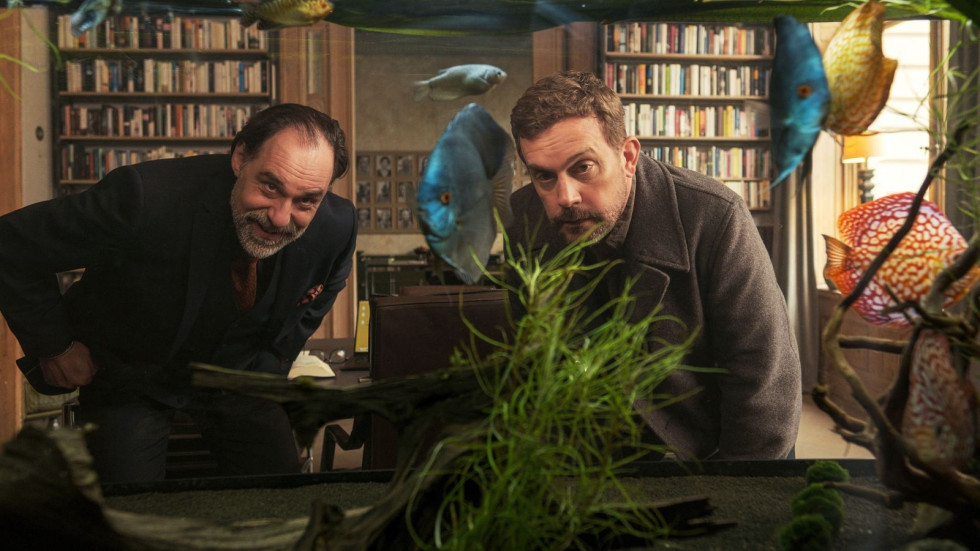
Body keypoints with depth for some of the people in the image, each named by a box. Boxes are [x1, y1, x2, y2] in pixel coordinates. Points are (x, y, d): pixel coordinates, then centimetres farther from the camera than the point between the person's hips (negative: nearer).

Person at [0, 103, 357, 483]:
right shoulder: (148, 199, -36)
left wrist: (269, 368, 1)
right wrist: (53, 344, -15)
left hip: (237, 374, 3)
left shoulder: (336, 228, -23)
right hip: (127, 377, -3)